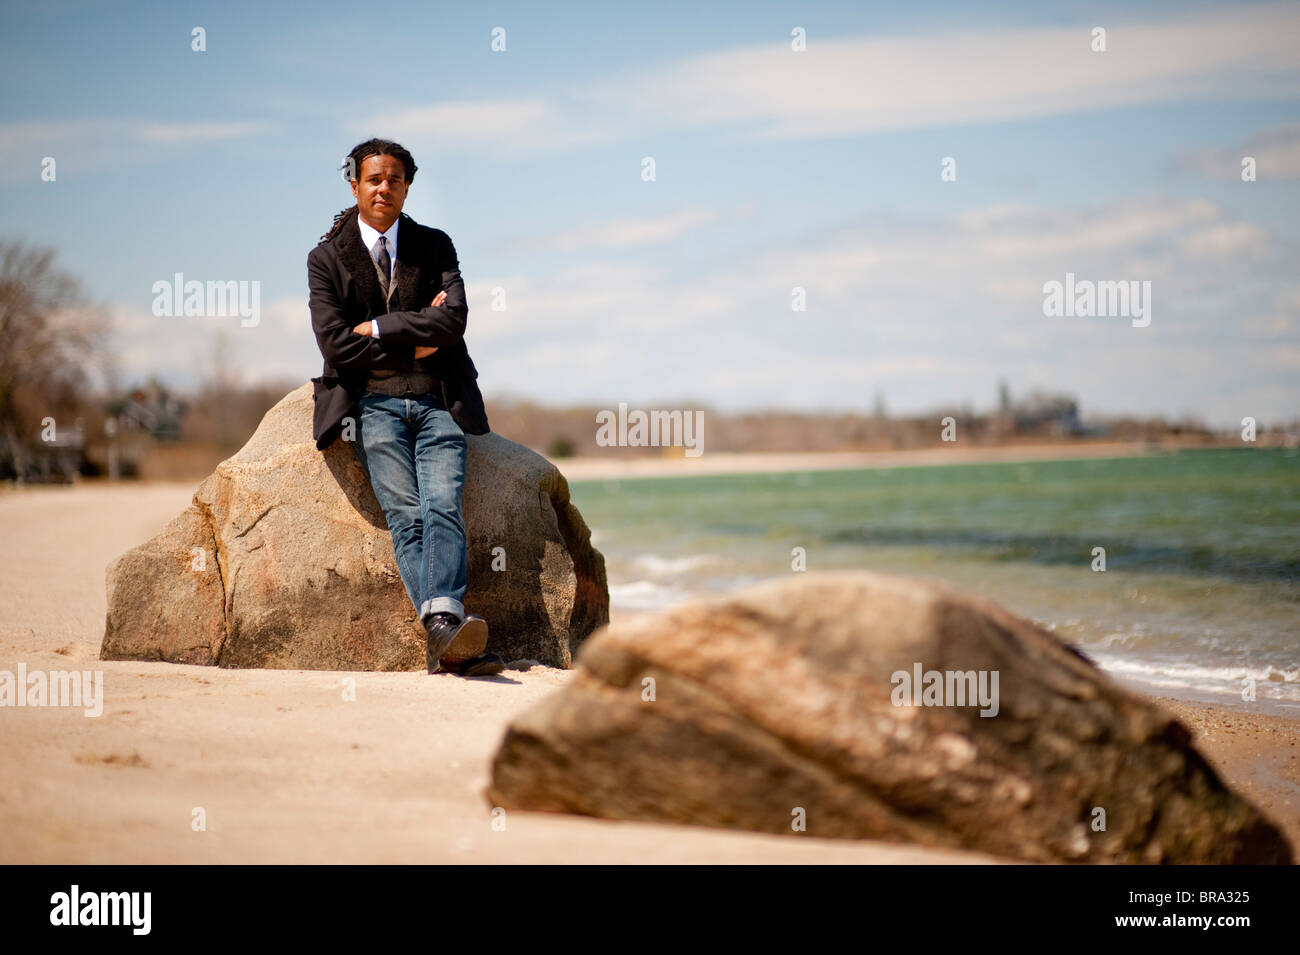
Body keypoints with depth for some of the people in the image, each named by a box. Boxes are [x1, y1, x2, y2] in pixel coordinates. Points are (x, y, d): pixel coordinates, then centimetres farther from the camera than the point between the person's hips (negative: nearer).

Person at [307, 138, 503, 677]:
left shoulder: (435, 246, 14)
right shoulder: (327, 259, 9)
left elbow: (453, 319, -3)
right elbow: (337, 347, -3)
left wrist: (378, 328, -4)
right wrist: (413, 345, -3)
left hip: (438, 401, 2)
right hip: (374, 404, -1)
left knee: (443, 506, -23)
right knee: (406, 516, -22)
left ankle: (443, 623, -42)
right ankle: (448, 635, -38)